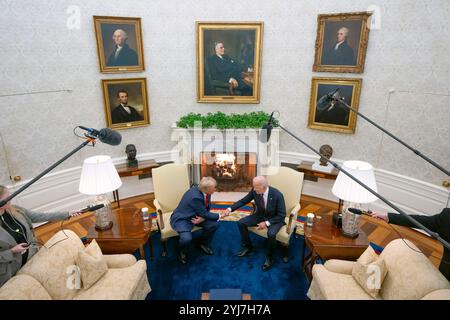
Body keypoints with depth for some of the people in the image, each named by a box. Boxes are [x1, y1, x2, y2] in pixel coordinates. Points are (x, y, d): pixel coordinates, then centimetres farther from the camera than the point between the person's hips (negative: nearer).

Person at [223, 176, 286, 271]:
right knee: (241, 223, -7)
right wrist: (230, 209, -16)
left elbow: (282, 215, -22)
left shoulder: (277, 195, -30)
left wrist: (267, 223, -28)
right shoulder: (255, 191, -17)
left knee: (271, 234, -34)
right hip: (260, 215, 6)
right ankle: (248, 248, 13)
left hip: (275, 219, -5)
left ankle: (269, 257, -5)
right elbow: (243, 201, -3)